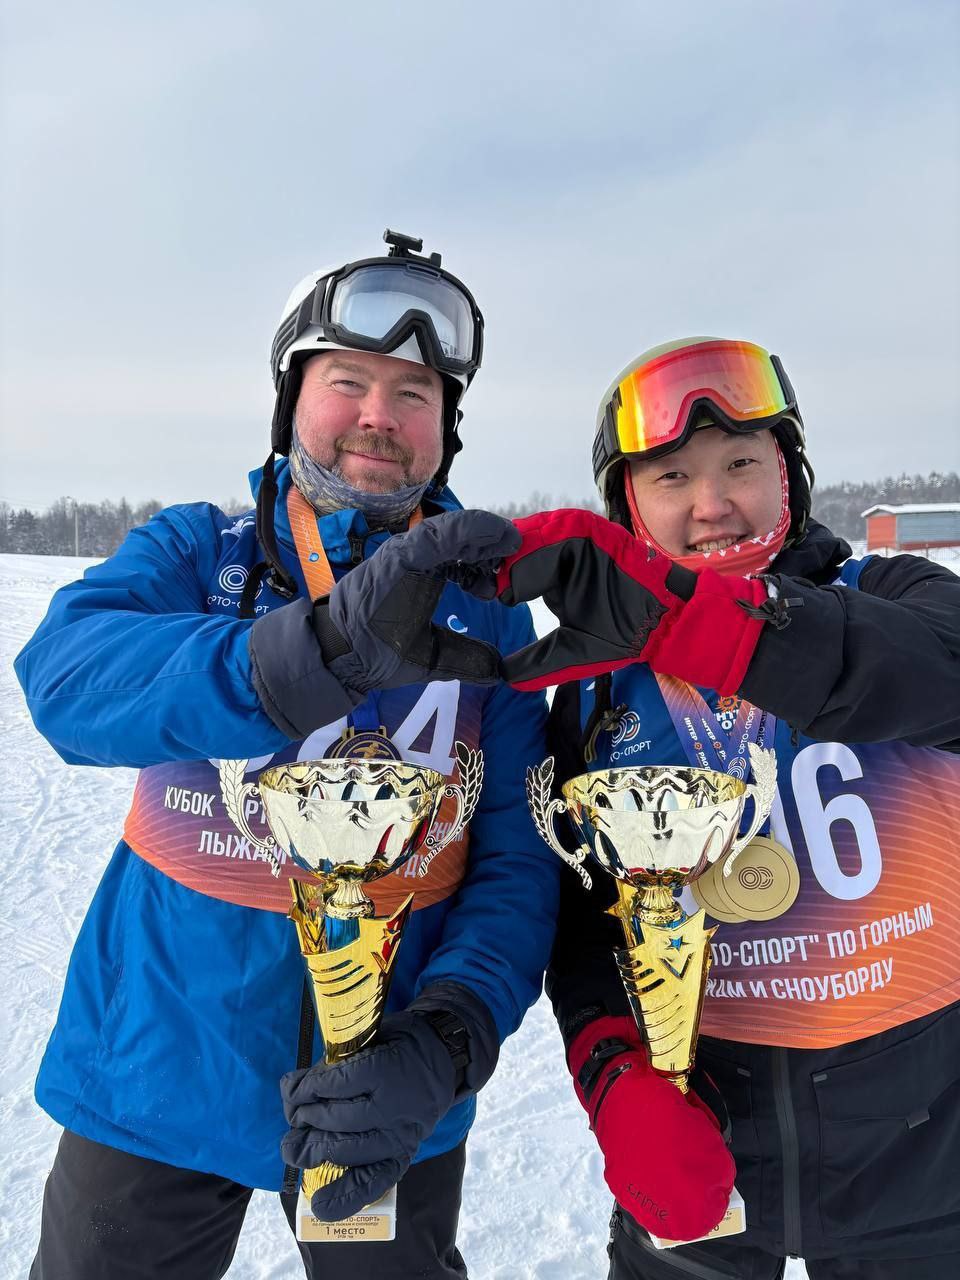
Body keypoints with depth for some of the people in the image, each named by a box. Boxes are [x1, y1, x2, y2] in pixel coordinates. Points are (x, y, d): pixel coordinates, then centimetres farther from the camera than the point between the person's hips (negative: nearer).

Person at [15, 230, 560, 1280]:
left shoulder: (485, 612, -5)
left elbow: (519, 859, -9)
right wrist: (329, 647, -42)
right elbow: (68, 679, -26)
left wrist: (443, 1046, -26)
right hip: (157, 1074, 0)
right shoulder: (193, 551, -5)